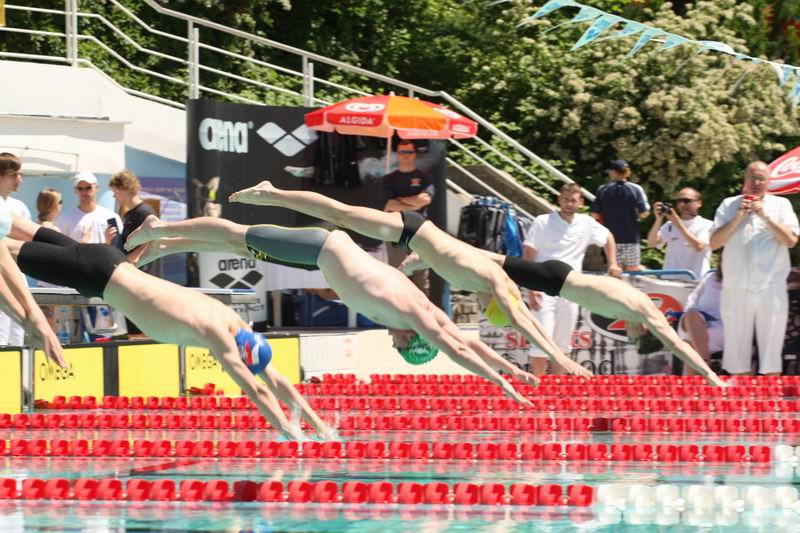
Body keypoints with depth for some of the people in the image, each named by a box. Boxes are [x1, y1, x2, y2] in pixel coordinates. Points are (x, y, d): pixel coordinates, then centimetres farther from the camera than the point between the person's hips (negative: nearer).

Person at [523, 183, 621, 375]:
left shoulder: (586, 223, 8)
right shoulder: (543, 222, -4)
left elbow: (608, 237, 26)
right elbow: (528, 256, -6)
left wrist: (613, 264, 12)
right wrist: (532, 289, -16)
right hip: (545, 291, -4)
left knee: (563, 343, 10)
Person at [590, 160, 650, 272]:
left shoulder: (602, 190, -3)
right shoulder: (636, 189, -6)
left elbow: (595, 215, -1)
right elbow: (644, 214, -10)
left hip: (611, 238, 1)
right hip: (631, 237, -1)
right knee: (633, 271, 8)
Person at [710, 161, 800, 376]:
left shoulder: (780, 205, 8)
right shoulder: (729, 205, 10)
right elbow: (714, 242, 3)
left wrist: (765, 216, -9)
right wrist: (738, 217, -6)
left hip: (771, 290, -1)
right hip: (736, 290, 1)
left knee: (771, 350, 0)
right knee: (737, 349, 4)